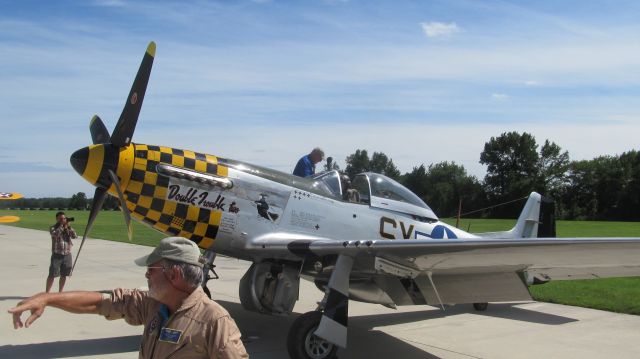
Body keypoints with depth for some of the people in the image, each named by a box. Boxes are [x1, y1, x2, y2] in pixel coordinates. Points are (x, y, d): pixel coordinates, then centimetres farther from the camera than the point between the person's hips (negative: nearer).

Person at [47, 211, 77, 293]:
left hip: (67, 255, 4)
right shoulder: (53, 228, -2)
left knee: (64, 275, 10)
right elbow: (55, 234, -23)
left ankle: (60, 292, 22)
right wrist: (62, 225, -18)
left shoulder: (68, 228, 10)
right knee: (52, 275, -3)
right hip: (57, 255, -4)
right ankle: (47, 293, 3)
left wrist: (68, 227, -10)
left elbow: (75, 236, -4)